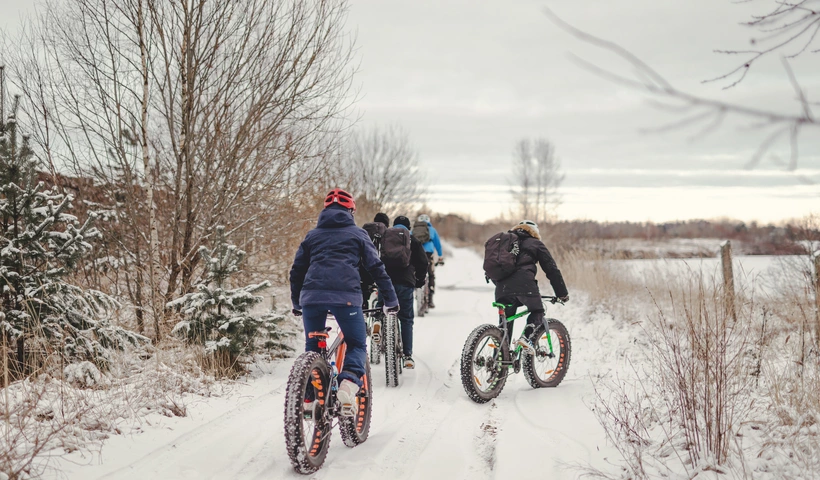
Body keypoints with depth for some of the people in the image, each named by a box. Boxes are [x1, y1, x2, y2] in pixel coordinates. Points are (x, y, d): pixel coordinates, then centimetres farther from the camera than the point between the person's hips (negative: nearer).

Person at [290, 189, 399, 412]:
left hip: (312, 295, 3)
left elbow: (297, 270, 26)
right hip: (345, 296, -3)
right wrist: (391, 300, 18)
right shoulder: (357, 234, 17)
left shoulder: (312, 235, 25)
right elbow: (376, 268, 13)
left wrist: (296, 303, 37)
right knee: (357, 345, 10)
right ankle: (349, 382, -18)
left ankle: (307, 398, 12)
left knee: (312, 347, 18)